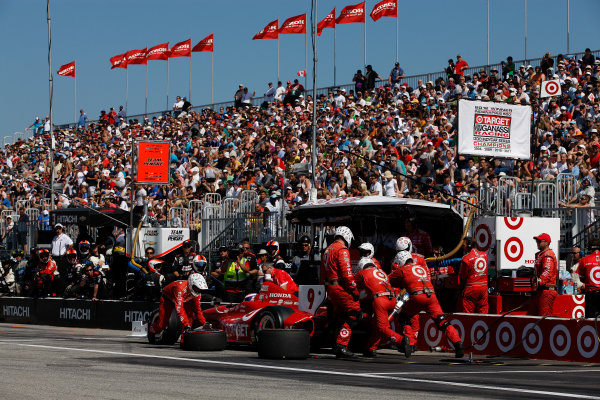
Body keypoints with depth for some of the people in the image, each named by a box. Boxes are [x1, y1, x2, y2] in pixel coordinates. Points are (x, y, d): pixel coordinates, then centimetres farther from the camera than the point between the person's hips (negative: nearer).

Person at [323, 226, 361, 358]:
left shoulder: (328, 250, 20)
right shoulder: (342, 250, -10)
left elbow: (325, 272, 23)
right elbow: (346, 272, -18)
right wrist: (354, 289, -14)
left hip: (330, 287, 10)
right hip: (340, 287, -10)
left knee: (341, 317, 14)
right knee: (354, 313, -9)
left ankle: (338, 346, 12)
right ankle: (341, 345, -17)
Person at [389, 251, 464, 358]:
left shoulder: (402, 270, 16)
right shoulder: (421, 268, 32)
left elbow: (389, 281, 25)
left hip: (418, 297, -4)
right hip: (432, 296, 4)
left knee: (404, 317, 20)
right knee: (442, 322, 2)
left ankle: (407, 339, 1)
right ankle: (458, 344, -11)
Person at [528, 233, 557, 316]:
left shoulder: (548, 255, -11)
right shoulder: (539, 255, 22)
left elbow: (547, 272, -27)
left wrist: (539, 281, -39)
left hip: (547, 290, -11)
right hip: (539, 291, 11)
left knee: (544, 316, -13)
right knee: (531, 314, 9)